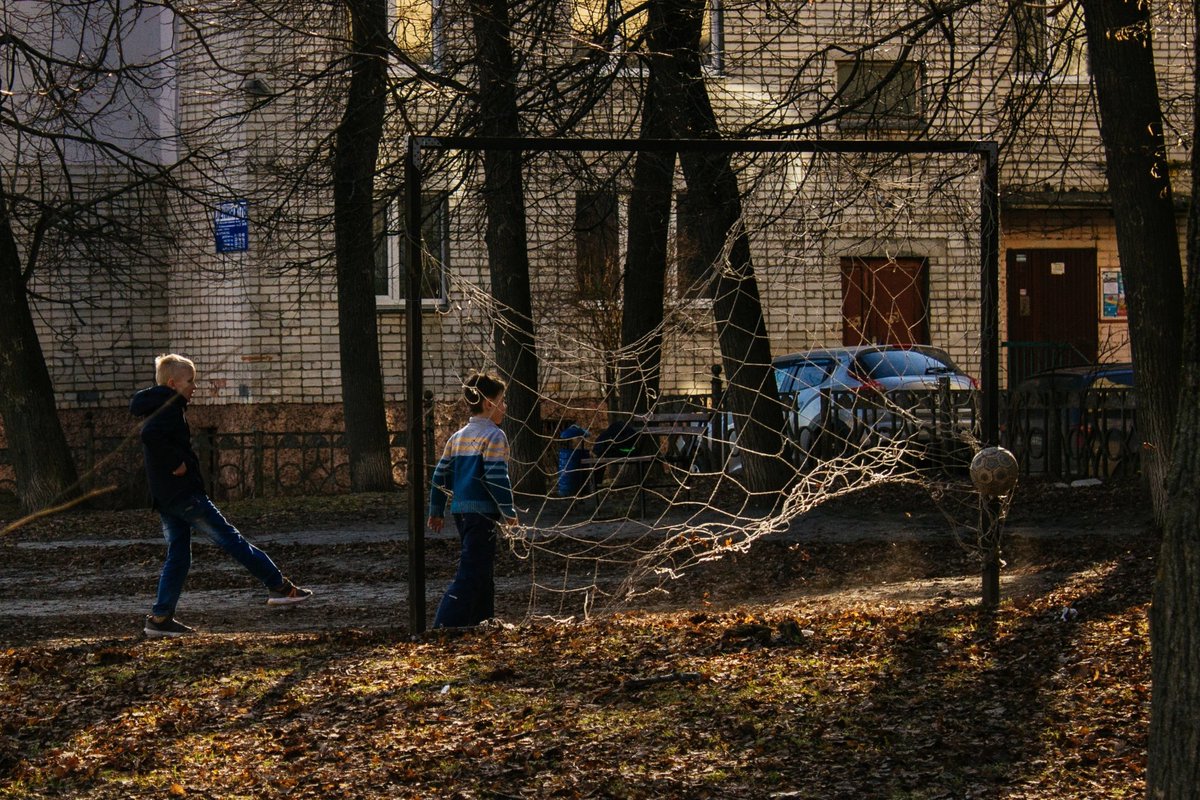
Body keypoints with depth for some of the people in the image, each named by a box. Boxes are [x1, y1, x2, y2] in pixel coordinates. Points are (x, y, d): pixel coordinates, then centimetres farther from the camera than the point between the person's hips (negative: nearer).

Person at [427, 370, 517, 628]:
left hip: (460, 510, 9)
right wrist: (508, 511, -9)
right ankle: (444, 626, -19)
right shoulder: (494, 436, -10)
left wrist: (436, 511, 21)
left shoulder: (457, 437, 14)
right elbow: (497, 477, -17)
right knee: (471, 575, -10)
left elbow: (441, 475, 15)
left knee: (482, 574, 19)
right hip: (482, 512, -9)